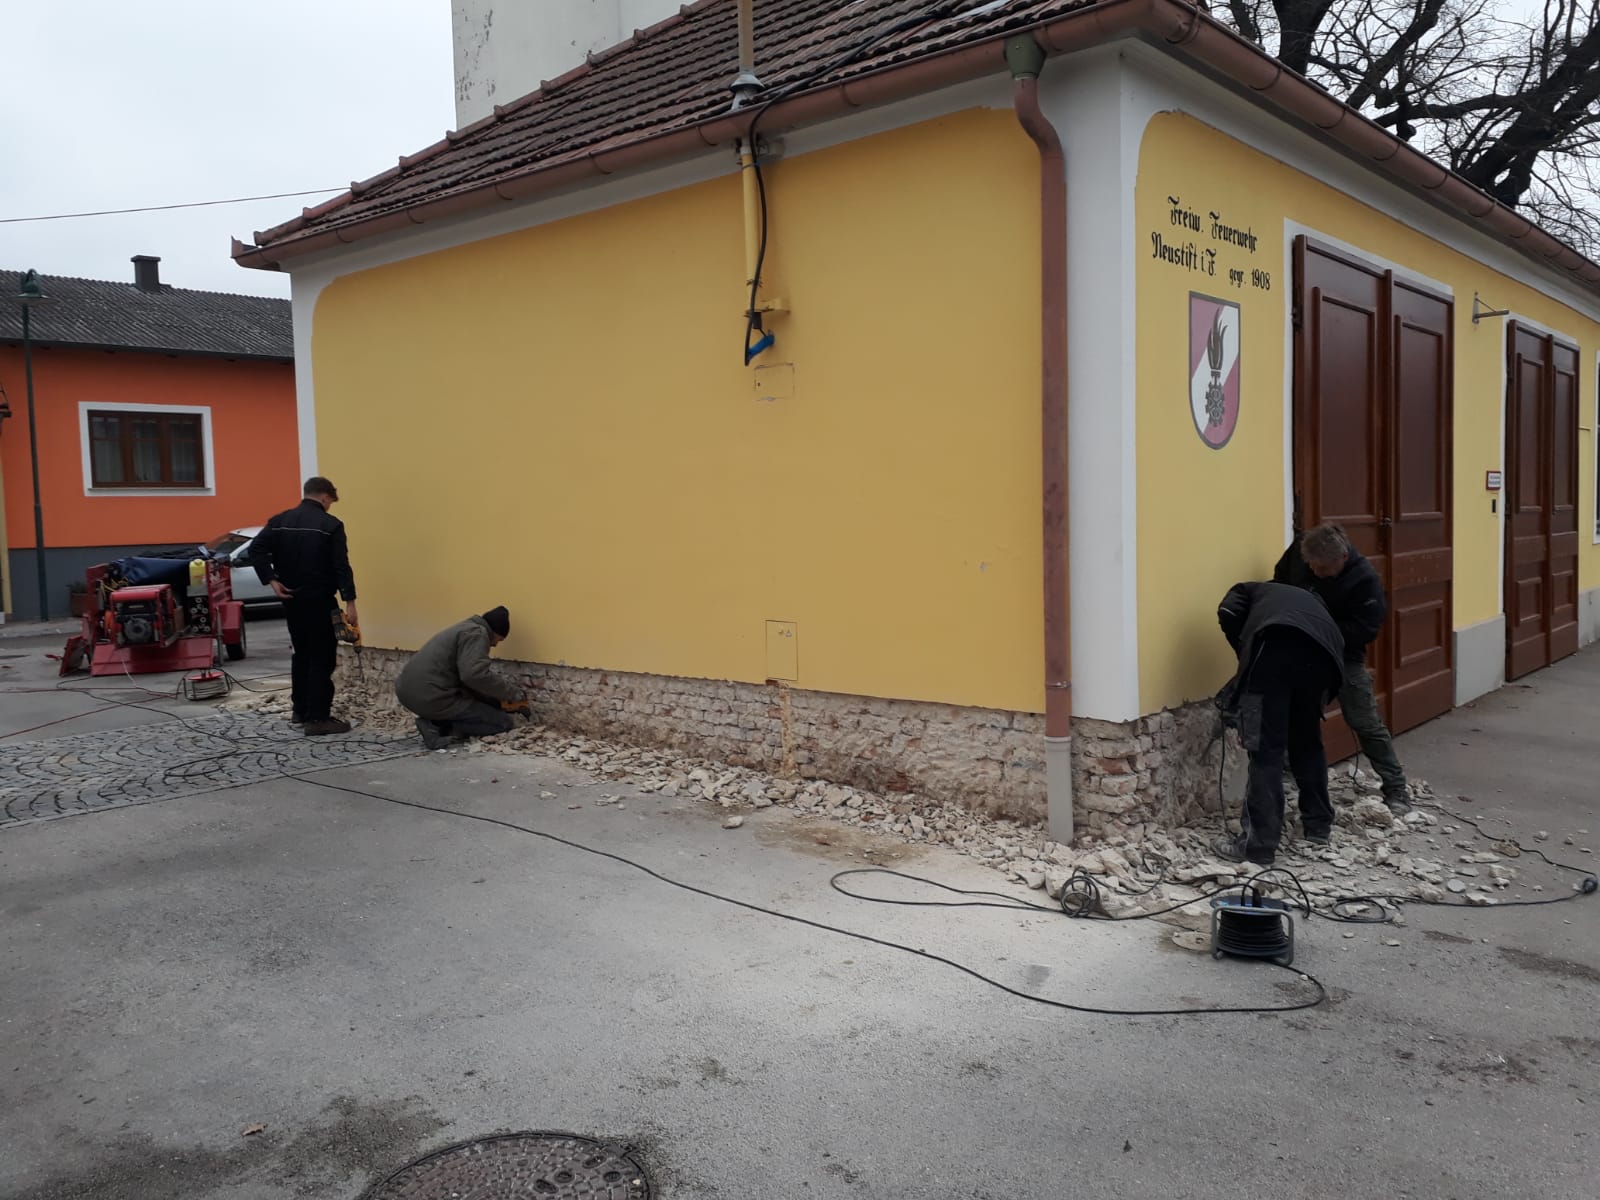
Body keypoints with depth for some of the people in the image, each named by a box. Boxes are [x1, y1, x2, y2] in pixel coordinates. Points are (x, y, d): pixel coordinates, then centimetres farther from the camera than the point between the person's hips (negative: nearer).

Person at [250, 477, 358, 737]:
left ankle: (300, 710, 26)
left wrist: (271, 580, -4)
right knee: (322, 658, -3)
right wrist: (350, 601, -14)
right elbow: (341, 566, -14)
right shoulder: (330, 525, -9)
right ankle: (318, 718, -6)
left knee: (301, 654, 19)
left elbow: (256, 549, -4)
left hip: (291, 599, 6)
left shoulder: (280, 521, 7)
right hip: (319, 600, -6)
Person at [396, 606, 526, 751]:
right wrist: (511, 692, -11)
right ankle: (438, 728, -10)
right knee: (503, 722, -1)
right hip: (432, 699, -10)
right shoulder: (477, 633, -6)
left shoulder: (465, 629, 24)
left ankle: (434, 722, 7)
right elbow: (475, 675, -22)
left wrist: (497, 700, 27)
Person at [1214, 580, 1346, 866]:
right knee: (1308, 741, 26)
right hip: (1321, 650, 5)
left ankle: (1259, 846, 2)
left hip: (1275, 641, -4)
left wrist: (1247, 659, 21)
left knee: (1265, 749, 1)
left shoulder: (1248, 591, 35)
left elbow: (1228, 613, 11)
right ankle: (1319, 826, 38)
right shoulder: (1307, 598, 45)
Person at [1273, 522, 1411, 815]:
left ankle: (1397, 790, 11)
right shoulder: (1299, 547, -12)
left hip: (1344, 656, -4)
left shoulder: (1365, 579, -25)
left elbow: (1365, 630, -24)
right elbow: (1280, 579, 8)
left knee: (1366, 723, -2)